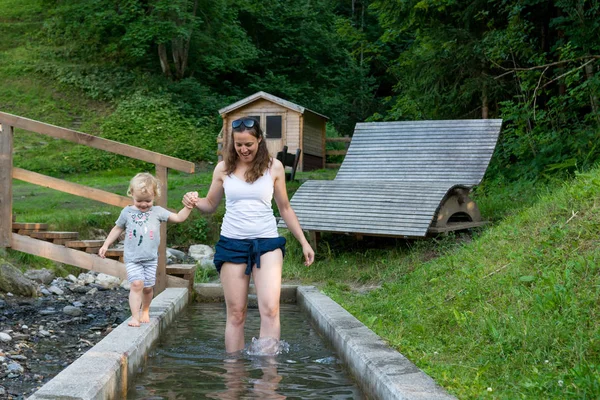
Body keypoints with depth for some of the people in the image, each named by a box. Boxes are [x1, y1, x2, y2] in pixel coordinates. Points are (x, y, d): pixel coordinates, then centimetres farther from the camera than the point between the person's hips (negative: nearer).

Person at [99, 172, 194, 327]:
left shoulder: (157, 211, 1)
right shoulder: (127, 212, 3)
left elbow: (179, 217, -2)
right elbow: (118, 229, 16)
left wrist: (189, 206, -15)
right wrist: (106, 245, 15)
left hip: (151, 258, 1)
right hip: (132, 258, -1)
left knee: (148, 287, 5)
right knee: (137, 284, -17)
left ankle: (145, 310, 32)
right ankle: (135, 316, -12)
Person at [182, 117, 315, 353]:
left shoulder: (274, 167, 4)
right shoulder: (223, 169, 5)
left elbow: (284, 208, 13)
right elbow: (211, 205, 16)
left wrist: (304, 243, 12)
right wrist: (195, 202, -8)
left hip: (267, 242, -1)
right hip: (232, 243, 1)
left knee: (270, 309, -14)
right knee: (235, 314, 2)